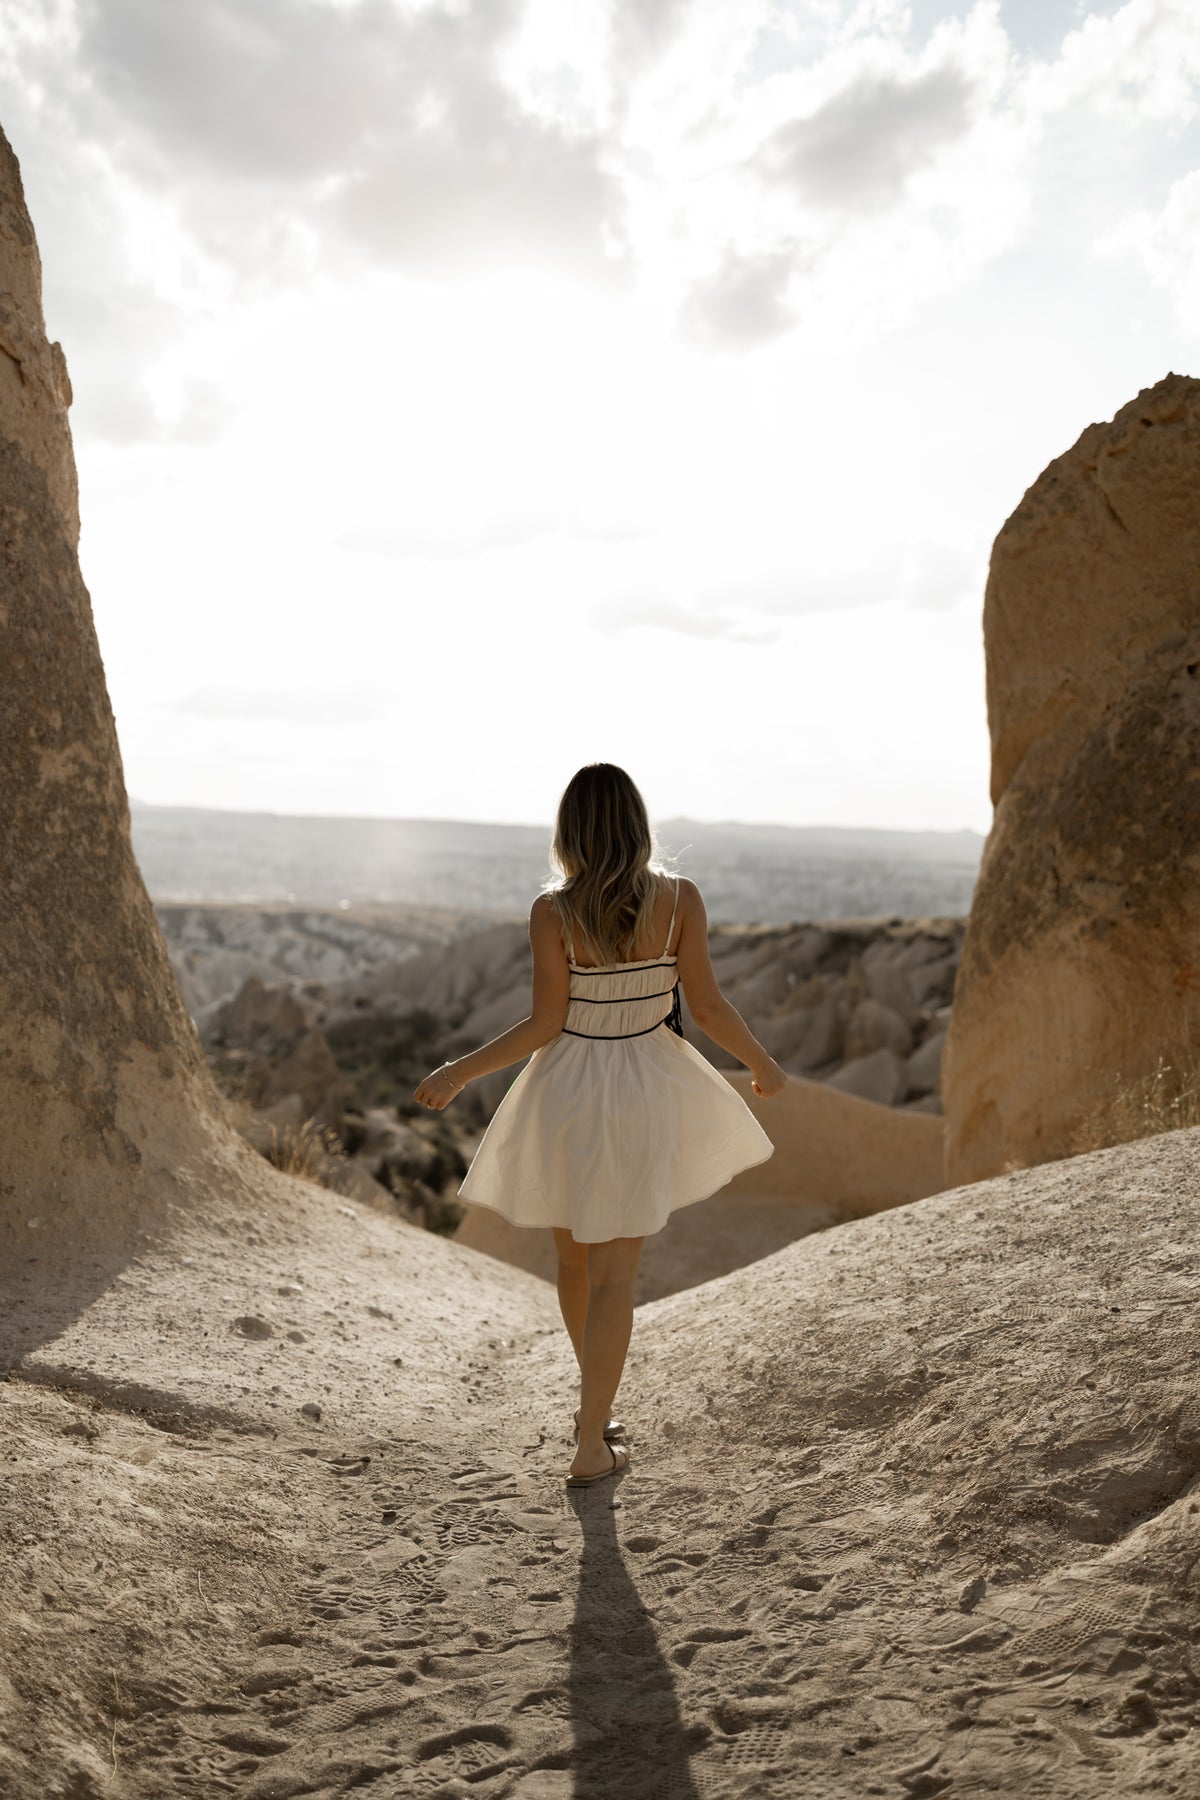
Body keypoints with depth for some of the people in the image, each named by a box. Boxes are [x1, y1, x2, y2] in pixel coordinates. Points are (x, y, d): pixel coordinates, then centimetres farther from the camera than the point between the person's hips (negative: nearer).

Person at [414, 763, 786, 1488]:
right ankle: (592, 1449, 8)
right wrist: (763, 1063, 11)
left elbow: (544, 1025, -12)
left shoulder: (552, 911, -13)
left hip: (567, 1092, 1)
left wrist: (457, 1073, 0)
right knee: (617, 1271, 7)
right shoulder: (681, 899, -10)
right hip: (645, 1095, 0)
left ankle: (597, 1406, 40)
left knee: (576, 1257, 21)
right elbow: (709, 1006, -7)